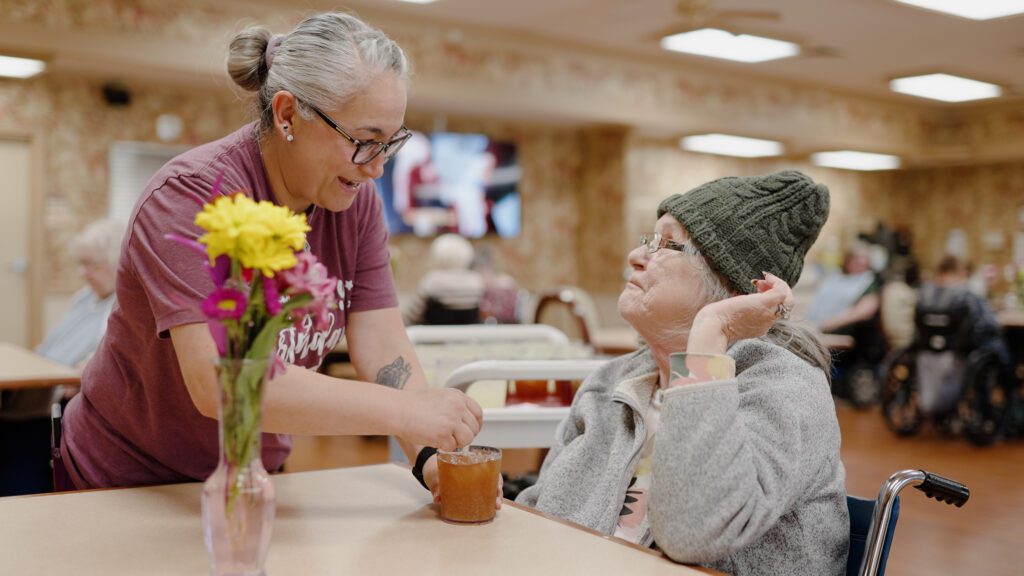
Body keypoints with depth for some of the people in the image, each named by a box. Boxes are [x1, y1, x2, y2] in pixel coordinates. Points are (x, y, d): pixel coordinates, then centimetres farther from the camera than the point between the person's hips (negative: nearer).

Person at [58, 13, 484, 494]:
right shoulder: (191, 196, -25)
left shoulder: (357, 201, -6)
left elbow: (383, 351, -11)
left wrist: (433, 456, -26)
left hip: (257, 471, 4)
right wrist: (404, 412, -36)